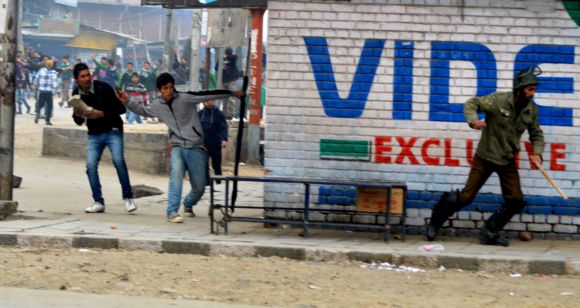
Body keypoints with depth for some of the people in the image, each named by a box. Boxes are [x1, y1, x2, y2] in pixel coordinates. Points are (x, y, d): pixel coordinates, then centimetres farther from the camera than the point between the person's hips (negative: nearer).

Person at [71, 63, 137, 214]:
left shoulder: (103, 88, -14)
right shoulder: (76, 94, 0)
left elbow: (121, 109, -14)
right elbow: (79, 122, 8)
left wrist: (101, 113, -24)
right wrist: (78, 115, -15)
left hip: (113, 130, -4)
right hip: (94, 134, 4)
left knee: (118, 161, -22)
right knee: (91, 166, -10)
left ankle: (128, 198, -10)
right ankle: (98, 202, 0)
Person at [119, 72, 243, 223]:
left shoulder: (185, 98, -8)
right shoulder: (157, 105, 5)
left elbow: (209, 95, -12)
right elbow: (142, 110, 26)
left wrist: (232, 93, -12)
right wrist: (127, 102, 16)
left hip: (196, 147, -1)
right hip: (177, 147, 1)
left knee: (199, 187, 1)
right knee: (177, 172, -30)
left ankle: (188, 204, 36)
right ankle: (172, 212, -31)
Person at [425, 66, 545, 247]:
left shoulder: (531, 110, -2)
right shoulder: (498, 100, -17)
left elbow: (536, 134, 10)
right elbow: (472, 104, -11)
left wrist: (537, 153, -9)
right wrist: (473, 120, -32)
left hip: (508, 161, 5)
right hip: (485, 157, -5)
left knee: (516, 202, -3)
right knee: (467, 196, -3)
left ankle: (490, 233, 14)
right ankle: (437, 219, 22)